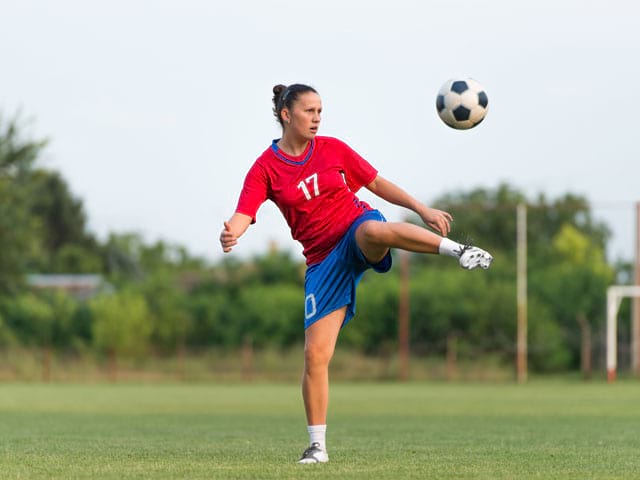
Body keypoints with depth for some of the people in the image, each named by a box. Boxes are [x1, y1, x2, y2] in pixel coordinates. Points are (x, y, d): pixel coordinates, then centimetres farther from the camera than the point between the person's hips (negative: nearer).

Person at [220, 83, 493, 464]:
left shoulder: (332, 148, 3)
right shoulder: (265, 168, -2)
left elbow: (377, 183, 12)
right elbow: (244, 214, -15)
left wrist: (423, 210, 5)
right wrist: (231, 233, -38)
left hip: (357, 225, -1)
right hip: (323, 260, 1)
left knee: (373, 230, -42)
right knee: (315, 354, -8)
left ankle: (458, 249, -28)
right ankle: (317, 446, 4)